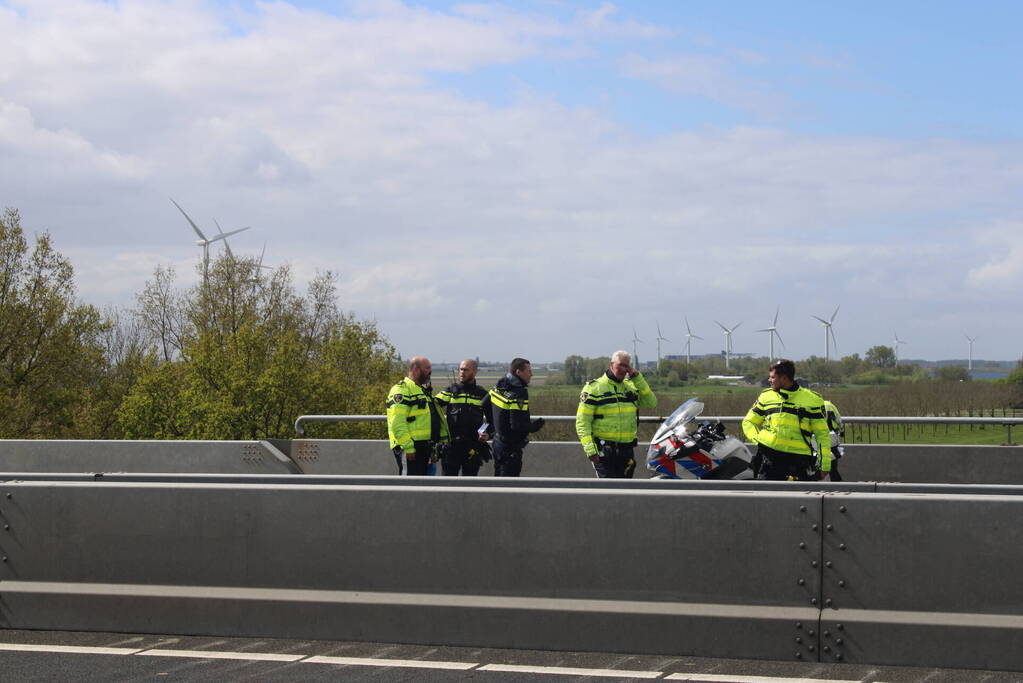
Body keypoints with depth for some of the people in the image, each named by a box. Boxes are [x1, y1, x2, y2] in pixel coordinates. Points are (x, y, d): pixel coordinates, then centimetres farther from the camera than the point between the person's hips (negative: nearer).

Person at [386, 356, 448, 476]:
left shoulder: (424, 390, 22)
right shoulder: (402, 390, -11)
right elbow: (397, 422, -20)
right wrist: (408, 447, -25)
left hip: (424, 447, 10)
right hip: (409, 449, -10)